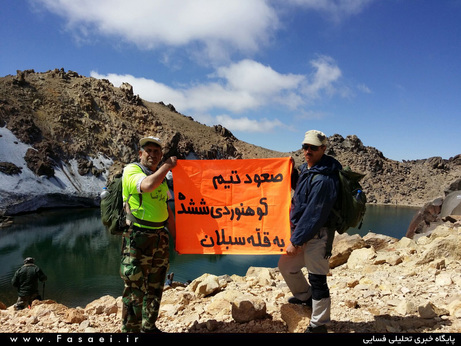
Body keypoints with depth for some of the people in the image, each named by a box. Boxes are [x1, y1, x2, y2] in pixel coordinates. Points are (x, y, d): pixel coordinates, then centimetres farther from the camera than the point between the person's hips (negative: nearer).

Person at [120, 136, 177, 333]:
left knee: (155, 287, 16)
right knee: (135, 289, -2)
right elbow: (147, 185, -29)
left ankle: (149, 327, 31)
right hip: (137, 237, -7)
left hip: (160, 237, 7)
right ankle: (130, 330, 13)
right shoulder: (131, 170, -6)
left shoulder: (161, 177, 15)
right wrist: (168, 166, -15)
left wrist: (176, 238, 16)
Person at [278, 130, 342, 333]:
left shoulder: (324, 179, -22)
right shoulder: (306, 169, 9)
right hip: (303, 231, 10)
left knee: (317, 279, 1)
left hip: (317, 235, -10)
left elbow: (314, 214, -22)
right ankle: (305, 297, 43)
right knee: (286, 265, 20)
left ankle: (318, 324, 17)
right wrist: (295, 236, 16)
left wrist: (296, 240, -17)